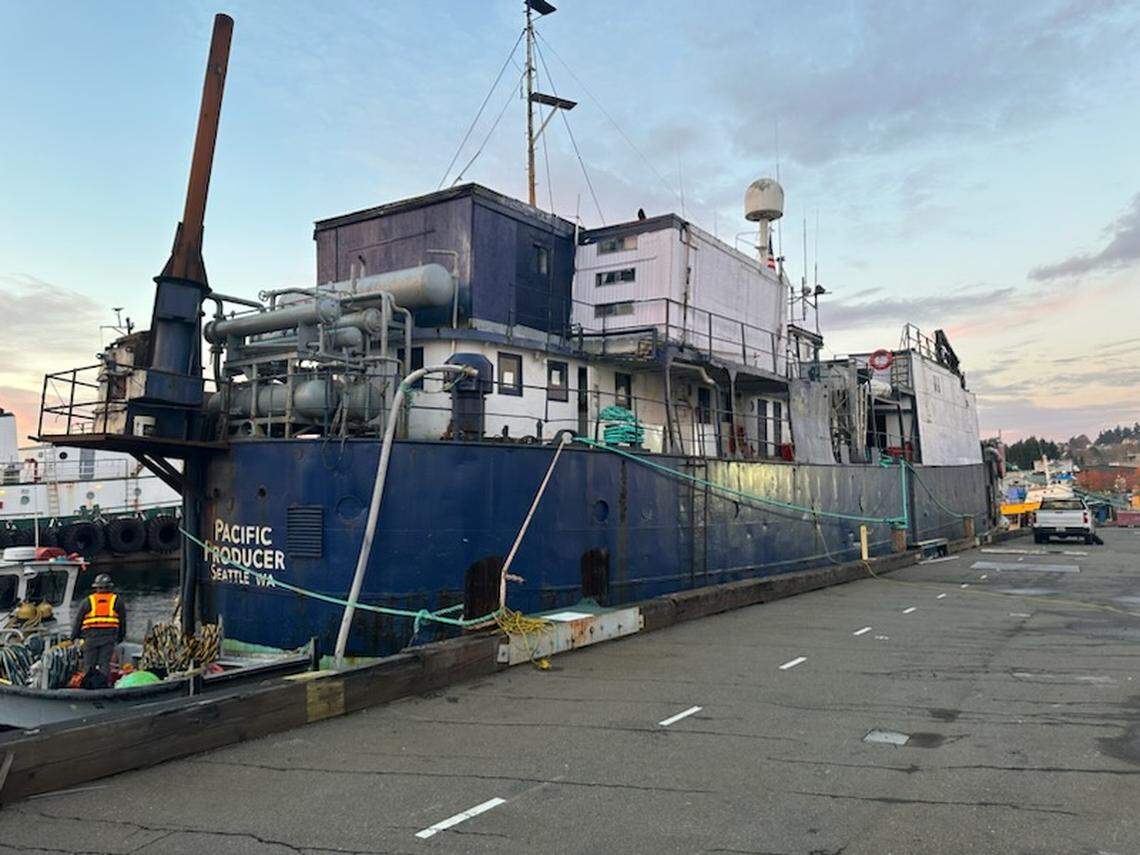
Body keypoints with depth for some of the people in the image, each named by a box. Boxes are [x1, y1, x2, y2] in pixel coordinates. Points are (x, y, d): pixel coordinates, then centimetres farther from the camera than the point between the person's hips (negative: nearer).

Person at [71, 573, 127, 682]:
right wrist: (121, 636, 23)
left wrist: (74, 636, 19)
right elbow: (123, 620, 14)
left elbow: (78, 619, 10)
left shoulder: (88, 601, 8)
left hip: (91, 636, 0)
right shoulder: (117, 601, 10)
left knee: (89, 665, 7)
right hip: (109, 636, 0)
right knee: (105, 663, 1)